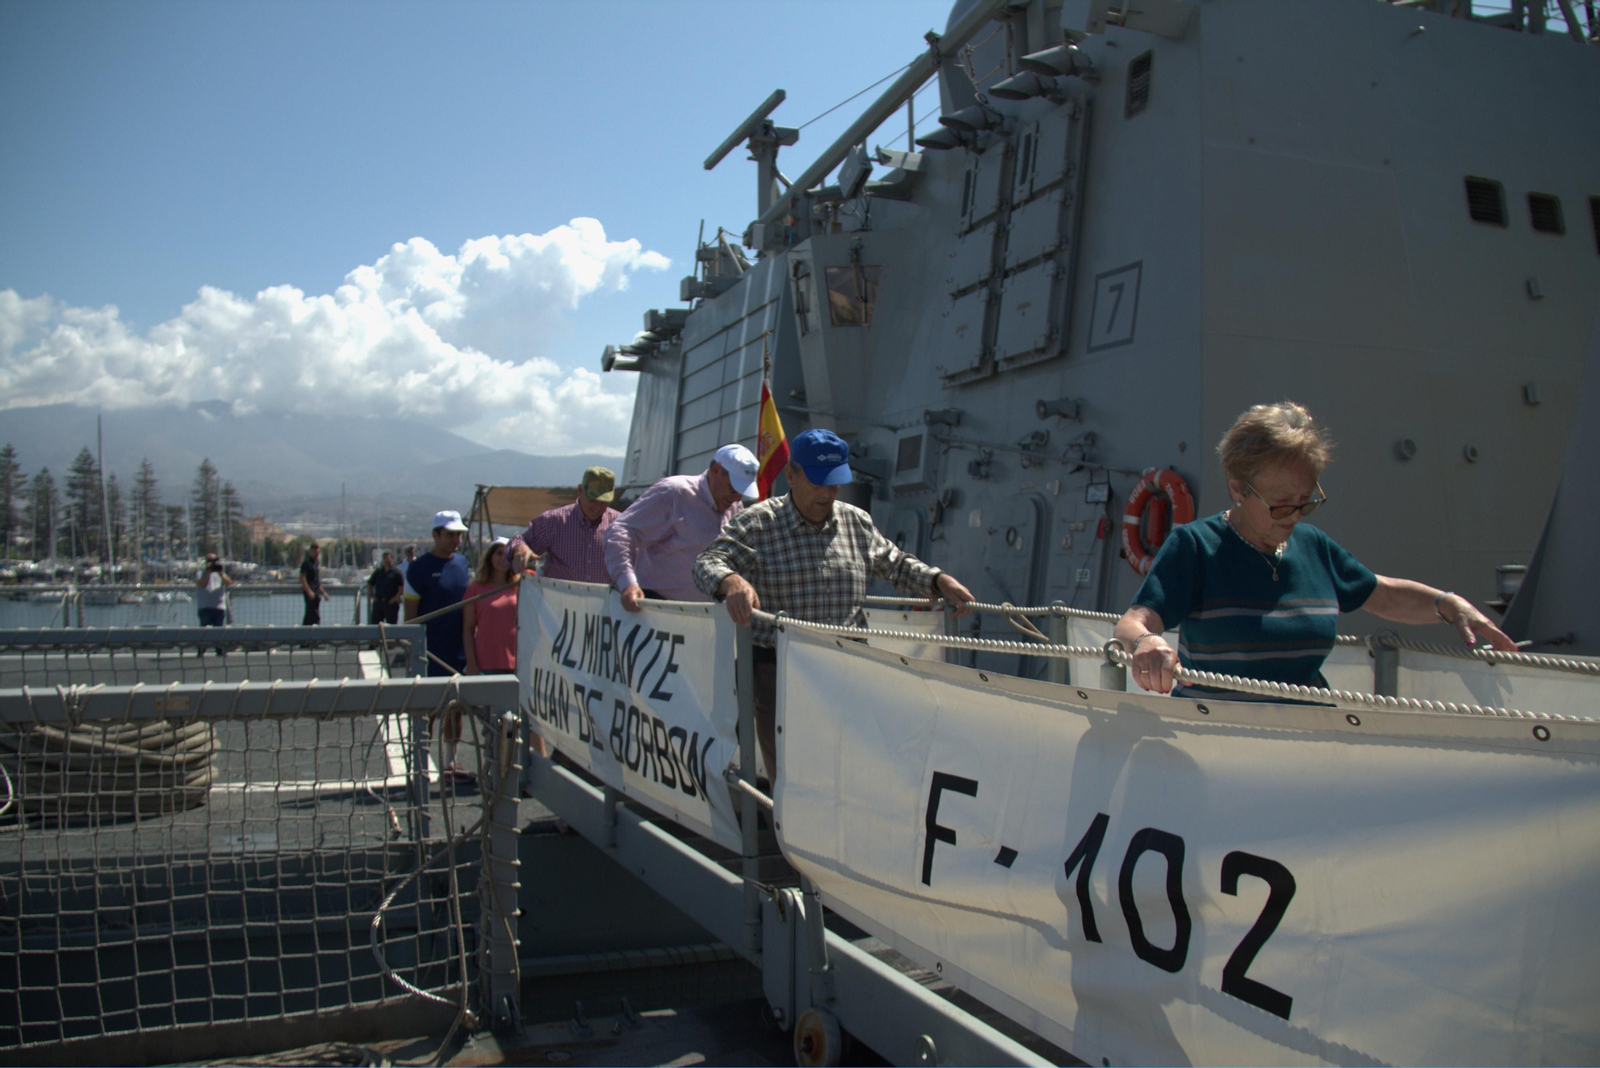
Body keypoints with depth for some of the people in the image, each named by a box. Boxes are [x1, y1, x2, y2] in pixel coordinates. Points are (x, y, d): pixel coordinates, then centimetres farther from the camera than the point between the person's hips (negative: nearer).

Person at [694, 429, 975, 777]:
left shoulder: (857, 523, 11)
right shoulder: (756, 523, -2)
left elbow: (896, 565, 23)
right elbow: (707, 563, -11)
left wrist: (939, 581, 6)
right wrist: (731, 581, -34)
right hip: (778, 670, -3)